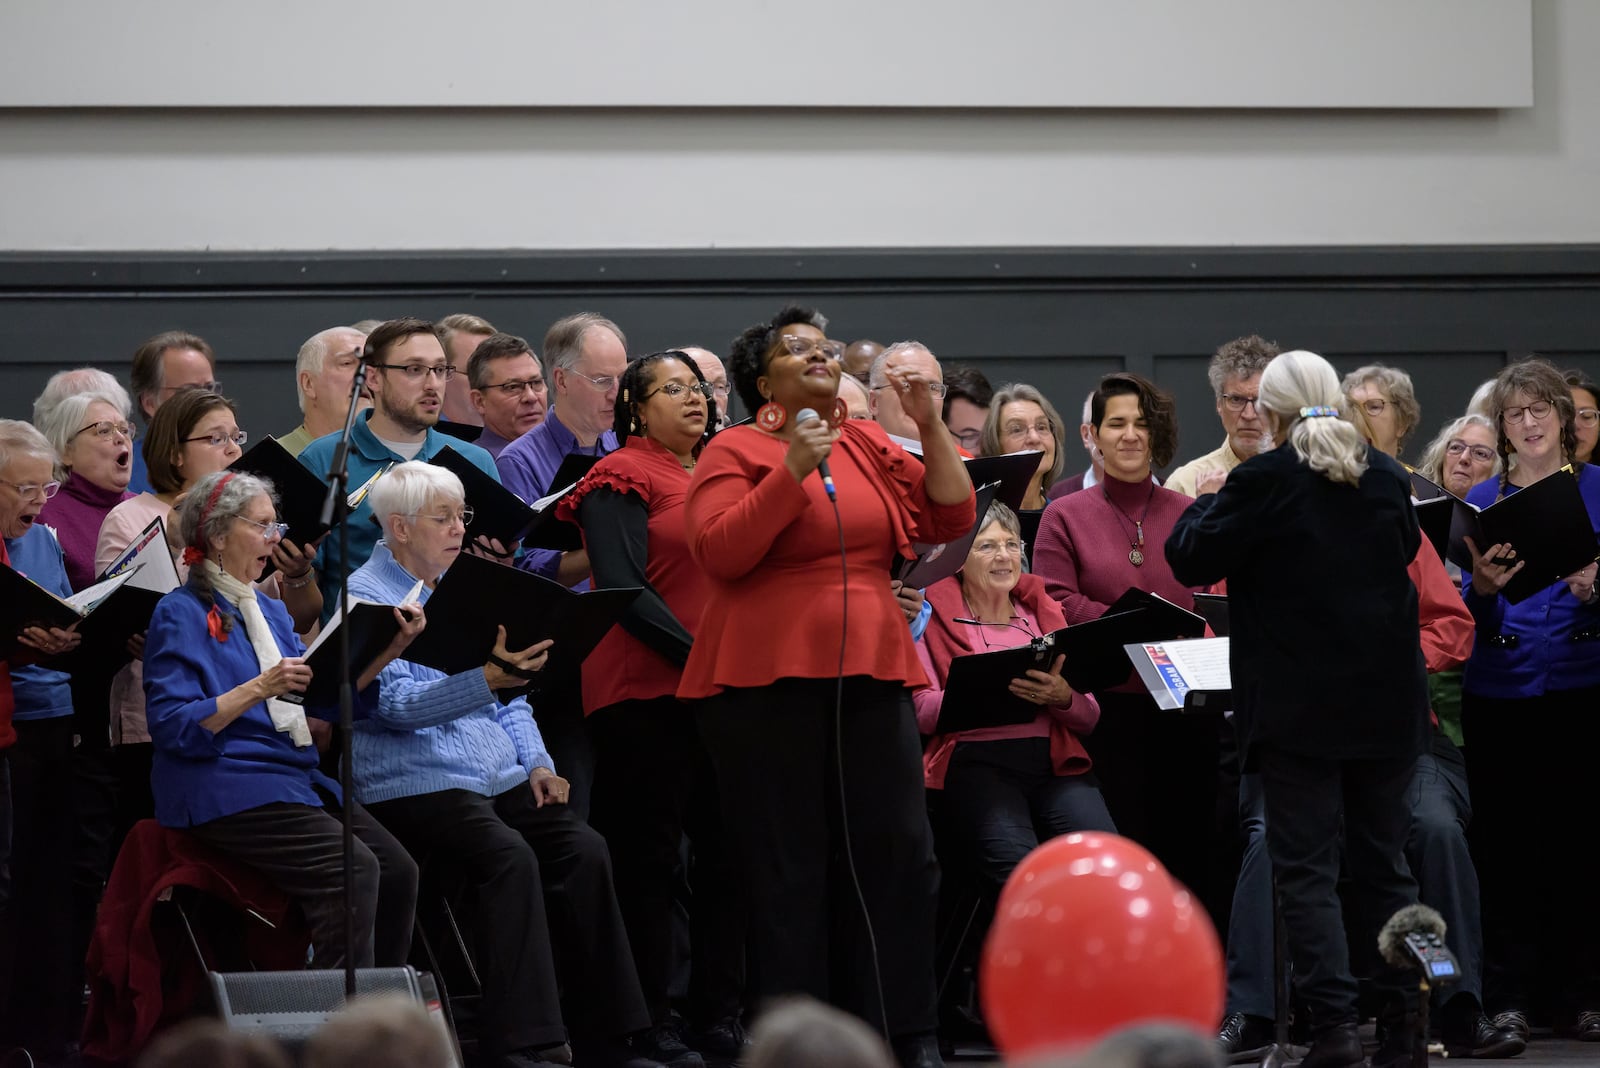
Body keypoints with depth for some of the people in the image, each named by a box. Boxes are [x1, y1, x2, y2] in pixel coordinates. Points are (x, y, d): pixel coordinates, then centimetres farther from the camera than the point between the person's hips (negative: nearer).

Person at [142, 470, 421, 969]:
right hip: (223, 788, -8)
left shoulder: (269, 610, 21)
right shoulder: (181, 615, -3)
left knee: (396, 869, -12)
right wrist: (258, 689, -22)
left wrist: (390, 649, 4)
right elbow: (172, 727, -13)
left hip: (294, 775, 8)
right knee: (353, 868, -26)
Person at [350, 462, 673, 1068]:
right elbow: (395, 702, -17)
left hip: (500, 777, 7)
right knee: (510, 857, -31)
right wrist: (484, 681, -30)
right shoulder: (363, 598, -4)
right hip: (414, 783, -7)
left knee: (583, 849, -15)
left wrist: (536, 762, 7)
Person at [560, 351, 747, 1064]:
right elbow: (623, 588, -12)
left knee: (727, 849, 5)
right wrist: (696, 654, -19)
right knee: (649, 853, -4)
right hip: (648, 691, -7)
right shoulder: (620, 480, -2)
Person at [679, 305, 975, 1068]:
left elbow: (950, 520, 11)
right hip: (768, 681, -5)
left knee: (899, 853, 1)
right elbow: (718, 553, -13)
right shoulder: (735, 453, 0)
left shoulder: (870, 447, 14)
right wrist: (792, 471, -19)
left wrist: (932, 426, 1)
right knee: (787, 871, -1)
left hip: (869, 674, 5)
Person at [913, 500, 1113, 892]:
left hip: (1054, 760, 3)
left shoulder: (1043, 610, 23)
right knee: (1018, 865, -33)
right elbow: (921, 709, -3)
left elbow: (1089, 718, 16)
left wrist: (1062, 697, -7)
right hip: (977, 758, -3)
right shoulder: (936, 613, 12)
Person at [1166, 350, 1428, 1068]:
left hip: (1299, 706, -5)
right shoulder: (1387, 477, 4)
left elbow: (1190, 559, -6)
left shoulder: (1262, 481, -12)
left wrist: (1205, 502, 11)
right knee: (1386, 865, 12)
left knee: (1307, 868, -3)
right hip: (1385, 704, 5)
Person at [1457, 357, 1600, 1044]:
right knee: (1504, 841, -1)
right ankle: (1508, 995, 5)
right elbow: (1457, 610, 7)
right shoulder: (1480, 501, 12)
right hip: (1499, 695, 2)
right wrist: (1482, 588, -14)